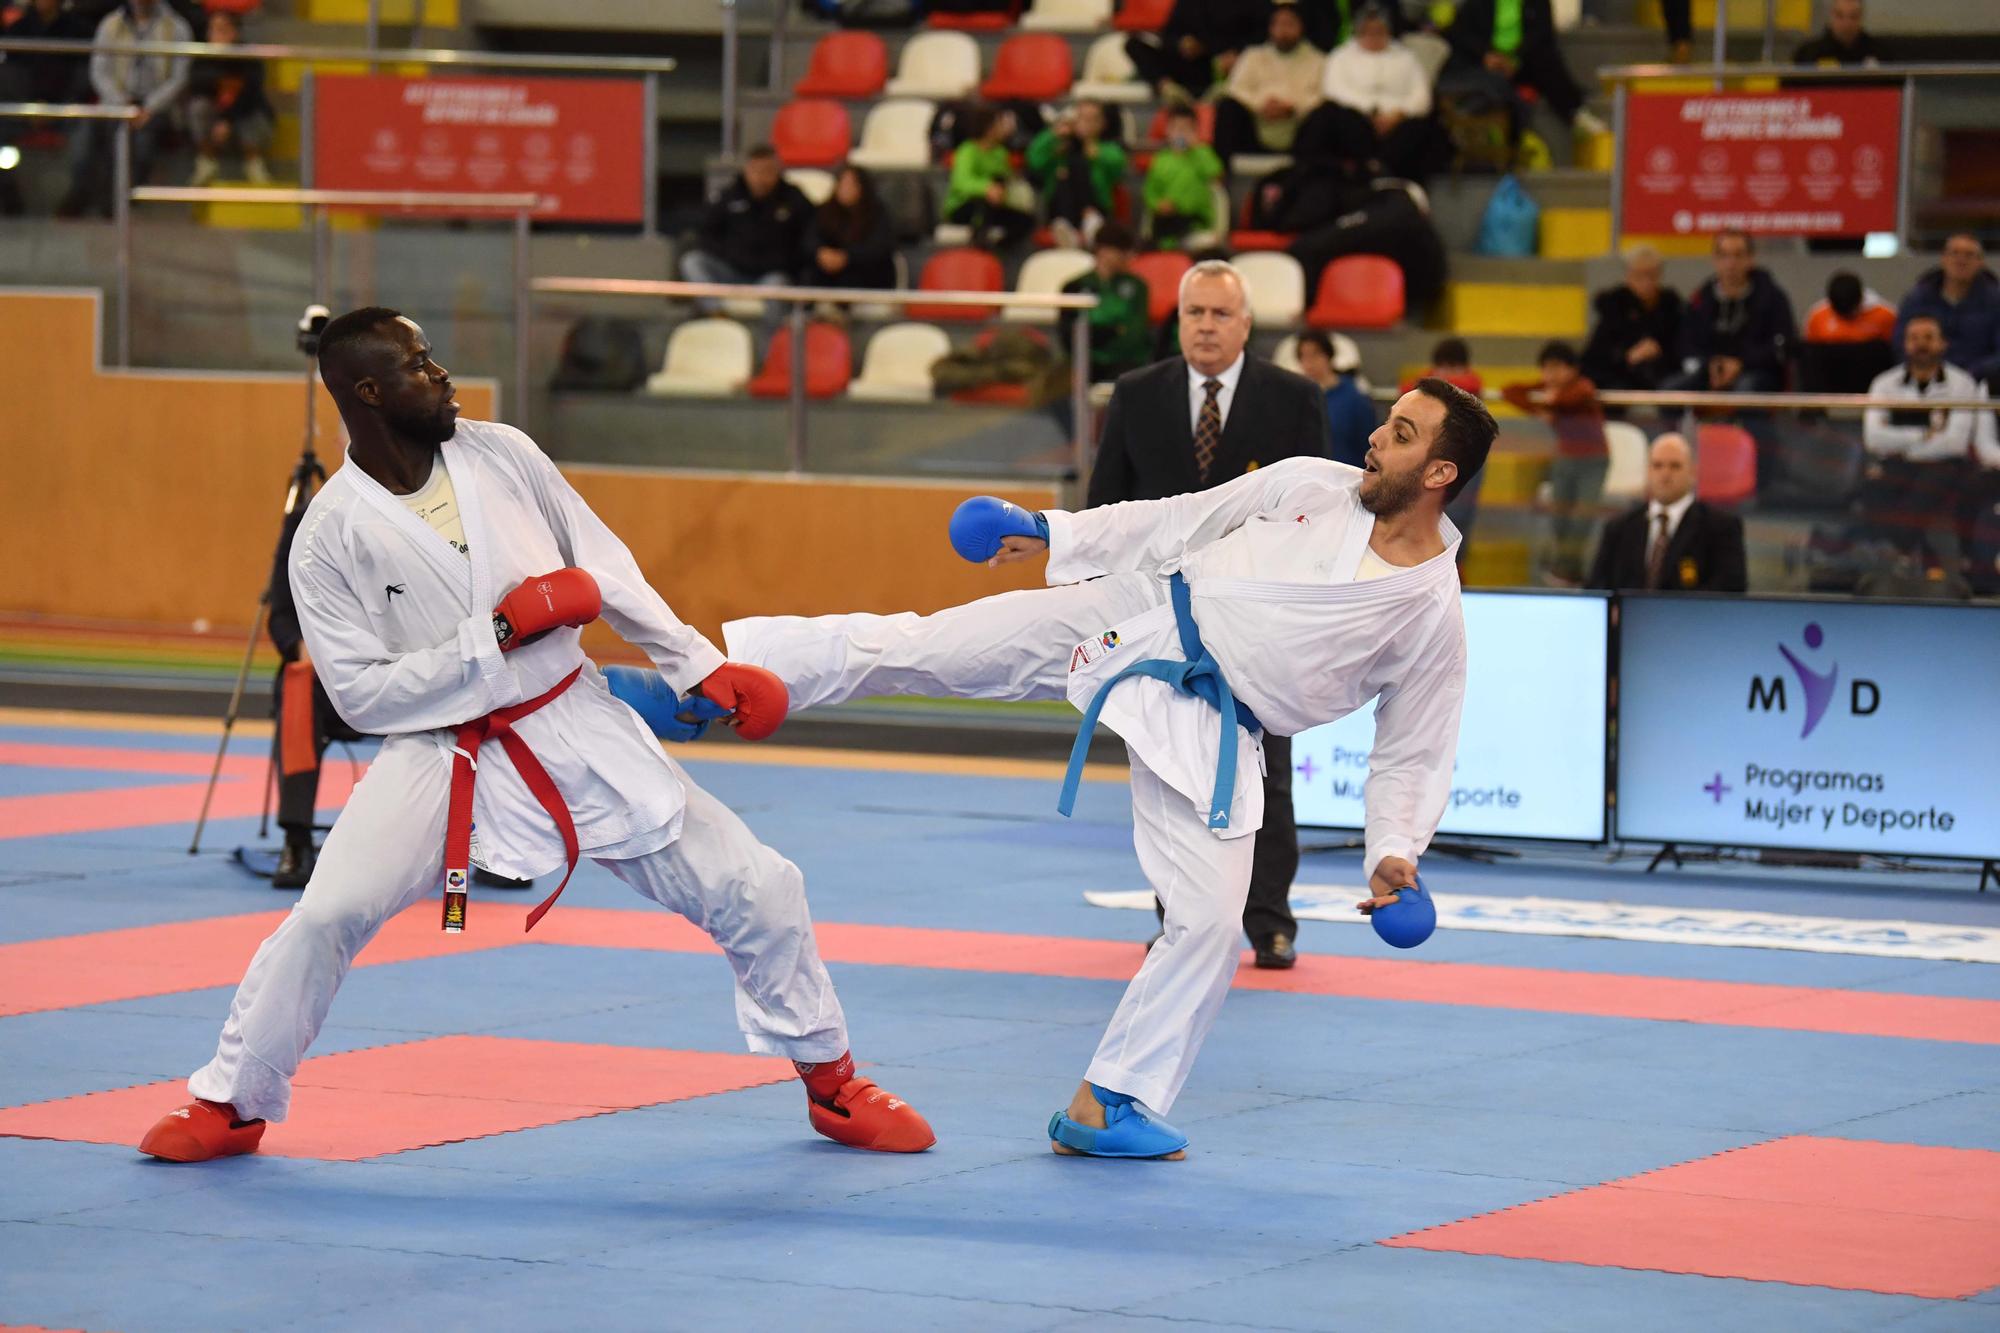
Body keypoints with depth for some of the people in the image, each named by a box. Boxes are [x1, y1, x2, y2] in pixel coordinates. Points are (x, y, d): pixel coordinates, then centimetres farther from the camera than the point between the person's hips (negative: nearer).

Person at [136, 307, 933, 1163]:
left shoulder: (501, 455, -3)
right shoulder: (331, 536, -13)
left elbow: (606, 567, 7)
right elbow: (363, 694, -14)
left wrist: (700, 668, 5)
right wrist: (498, 633, -20)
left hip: (581, 733, 3)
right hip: (443, 754, -3)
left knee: (756, 890, 1)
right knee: (326, 917, -21)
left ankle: (830, 1084, 23)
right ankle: (231, 1106, 2)